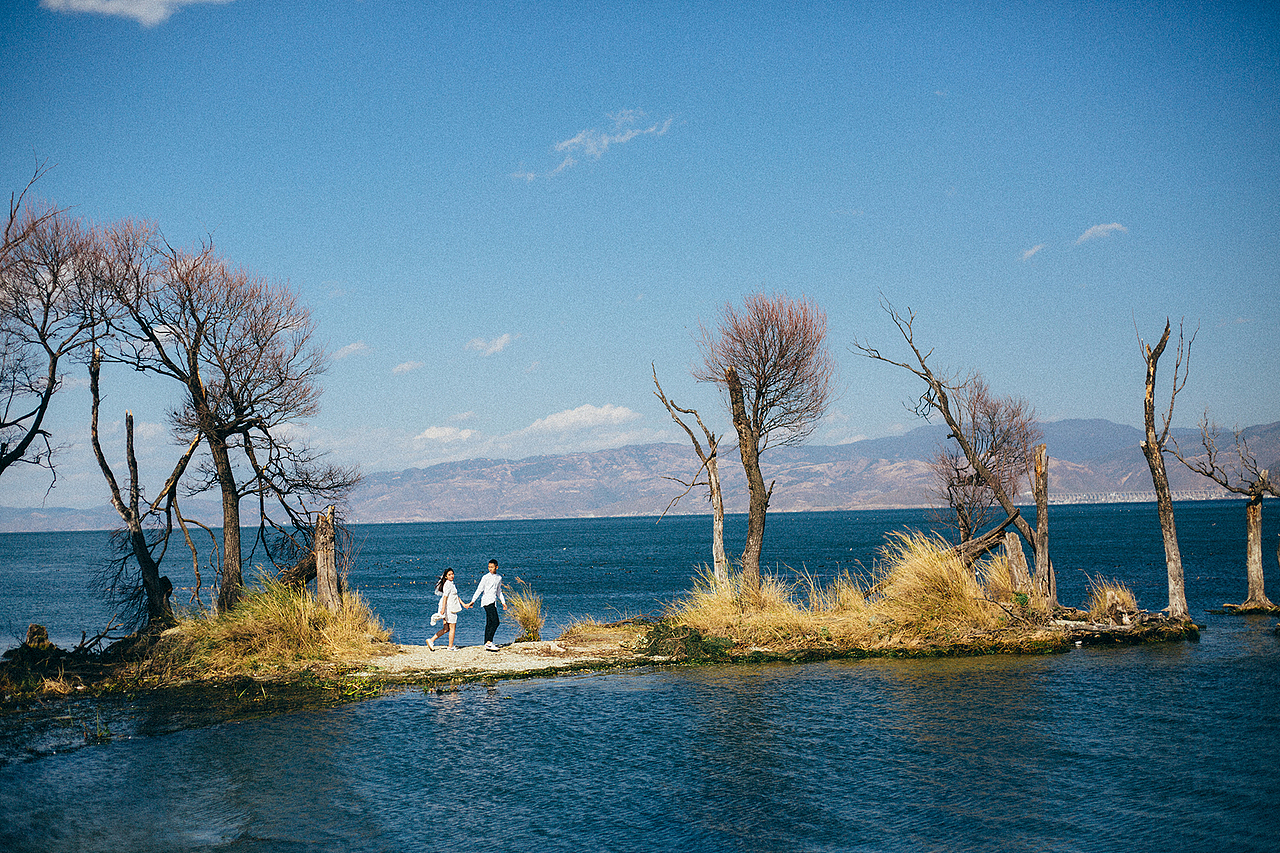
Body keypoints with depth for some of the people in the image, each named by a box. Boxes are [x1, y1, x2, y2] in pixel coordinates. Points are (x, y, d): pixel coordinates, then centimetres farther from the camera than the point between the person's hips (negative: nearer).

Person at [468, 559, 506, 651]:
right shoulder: (486, 577, -4)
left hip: (493, 602, 7)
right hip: (487, 601, -7)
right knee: (495, 622, -17)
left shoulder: (499, 578, 15)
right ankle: (489, 642, -20)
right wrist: (473, 601, -8)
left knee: (489, 623, 7)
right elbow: (479, 589, -5)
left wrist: (503, 602, 24)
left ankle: (487, 643, 9)